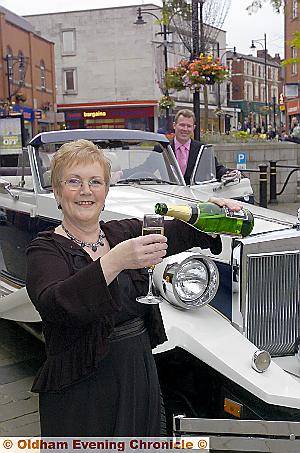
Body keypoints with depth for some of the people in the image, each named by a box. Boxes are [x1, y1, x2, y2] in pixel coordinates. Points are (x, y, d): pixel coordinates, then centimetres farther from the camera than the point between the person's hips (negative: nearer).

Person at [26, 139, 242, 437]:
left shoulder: (125, 232, 5)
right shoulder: (45, 251, -12)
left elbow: (182, 232, 8)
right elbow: (53, 306, -30)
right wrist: (113, 262, -41)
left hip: (142, 379, 5)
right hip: (81, 393, -5)